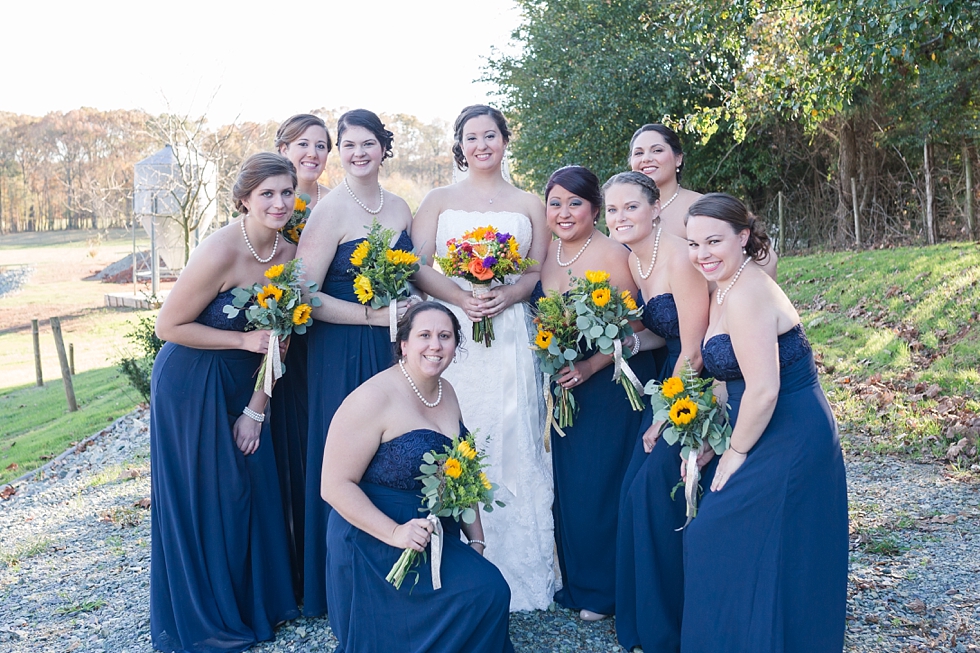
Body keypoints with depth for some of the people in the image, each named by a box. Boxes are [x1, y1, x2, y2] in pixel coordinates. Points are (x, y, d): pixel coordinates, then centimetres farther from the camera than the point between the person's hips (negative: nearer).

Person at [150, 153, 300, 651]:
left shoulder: (288, 255, -5)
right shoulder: (219, 252, -25)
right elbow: (168, 326, -18)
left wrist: (256, 409, -2)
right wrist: (244, 340, -21)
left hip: (242, 386, 6)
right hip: (190, 385, -6)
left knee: (255, 488, 13)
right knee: (204, 498, 6)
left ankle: (257, 600, 33)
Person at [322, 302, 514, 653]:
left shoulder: (446, 391, 6)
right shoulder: (374, 398, -18)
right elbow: (335, 485, -19)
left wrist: (476, 538, 8)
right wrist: (394, 533, -25)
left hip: (438, 536, 8)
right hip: (375, 542, -7)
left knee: (491, 590, -9)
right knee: (487, 591, -16)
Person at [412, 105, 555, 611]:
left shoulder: (529, 205, 15)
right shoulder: (438, 200, 13)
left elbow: (539, 272, 7)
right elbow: (418, 268, 3)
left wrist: (505, 295, -13)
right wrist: (460, 297, -14)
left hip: (510, 336, 1)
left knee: (510, 445, -2)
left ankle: (514, 575, 7)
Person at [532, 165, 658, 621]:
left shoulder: (614, 256, -15)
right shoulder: (545, 252, 4)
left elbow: (630, 330, -16)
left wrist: (588, 368, -26)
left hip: (609, 383, -6)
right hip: (562, 384, 6)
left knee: (601, 482, 1)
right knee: (565, 481, 12)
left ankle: (604, 589, 19)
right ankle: (573, 580, 30)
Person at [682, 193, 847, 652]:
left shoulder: (746, 293, -21)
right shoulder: (724, 291, 11)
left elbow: (763, 390, -25)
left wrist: (736, 452, -13)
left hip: (790, 441, -9)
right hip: (780, 439, 9)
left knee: (722, 541, -1)